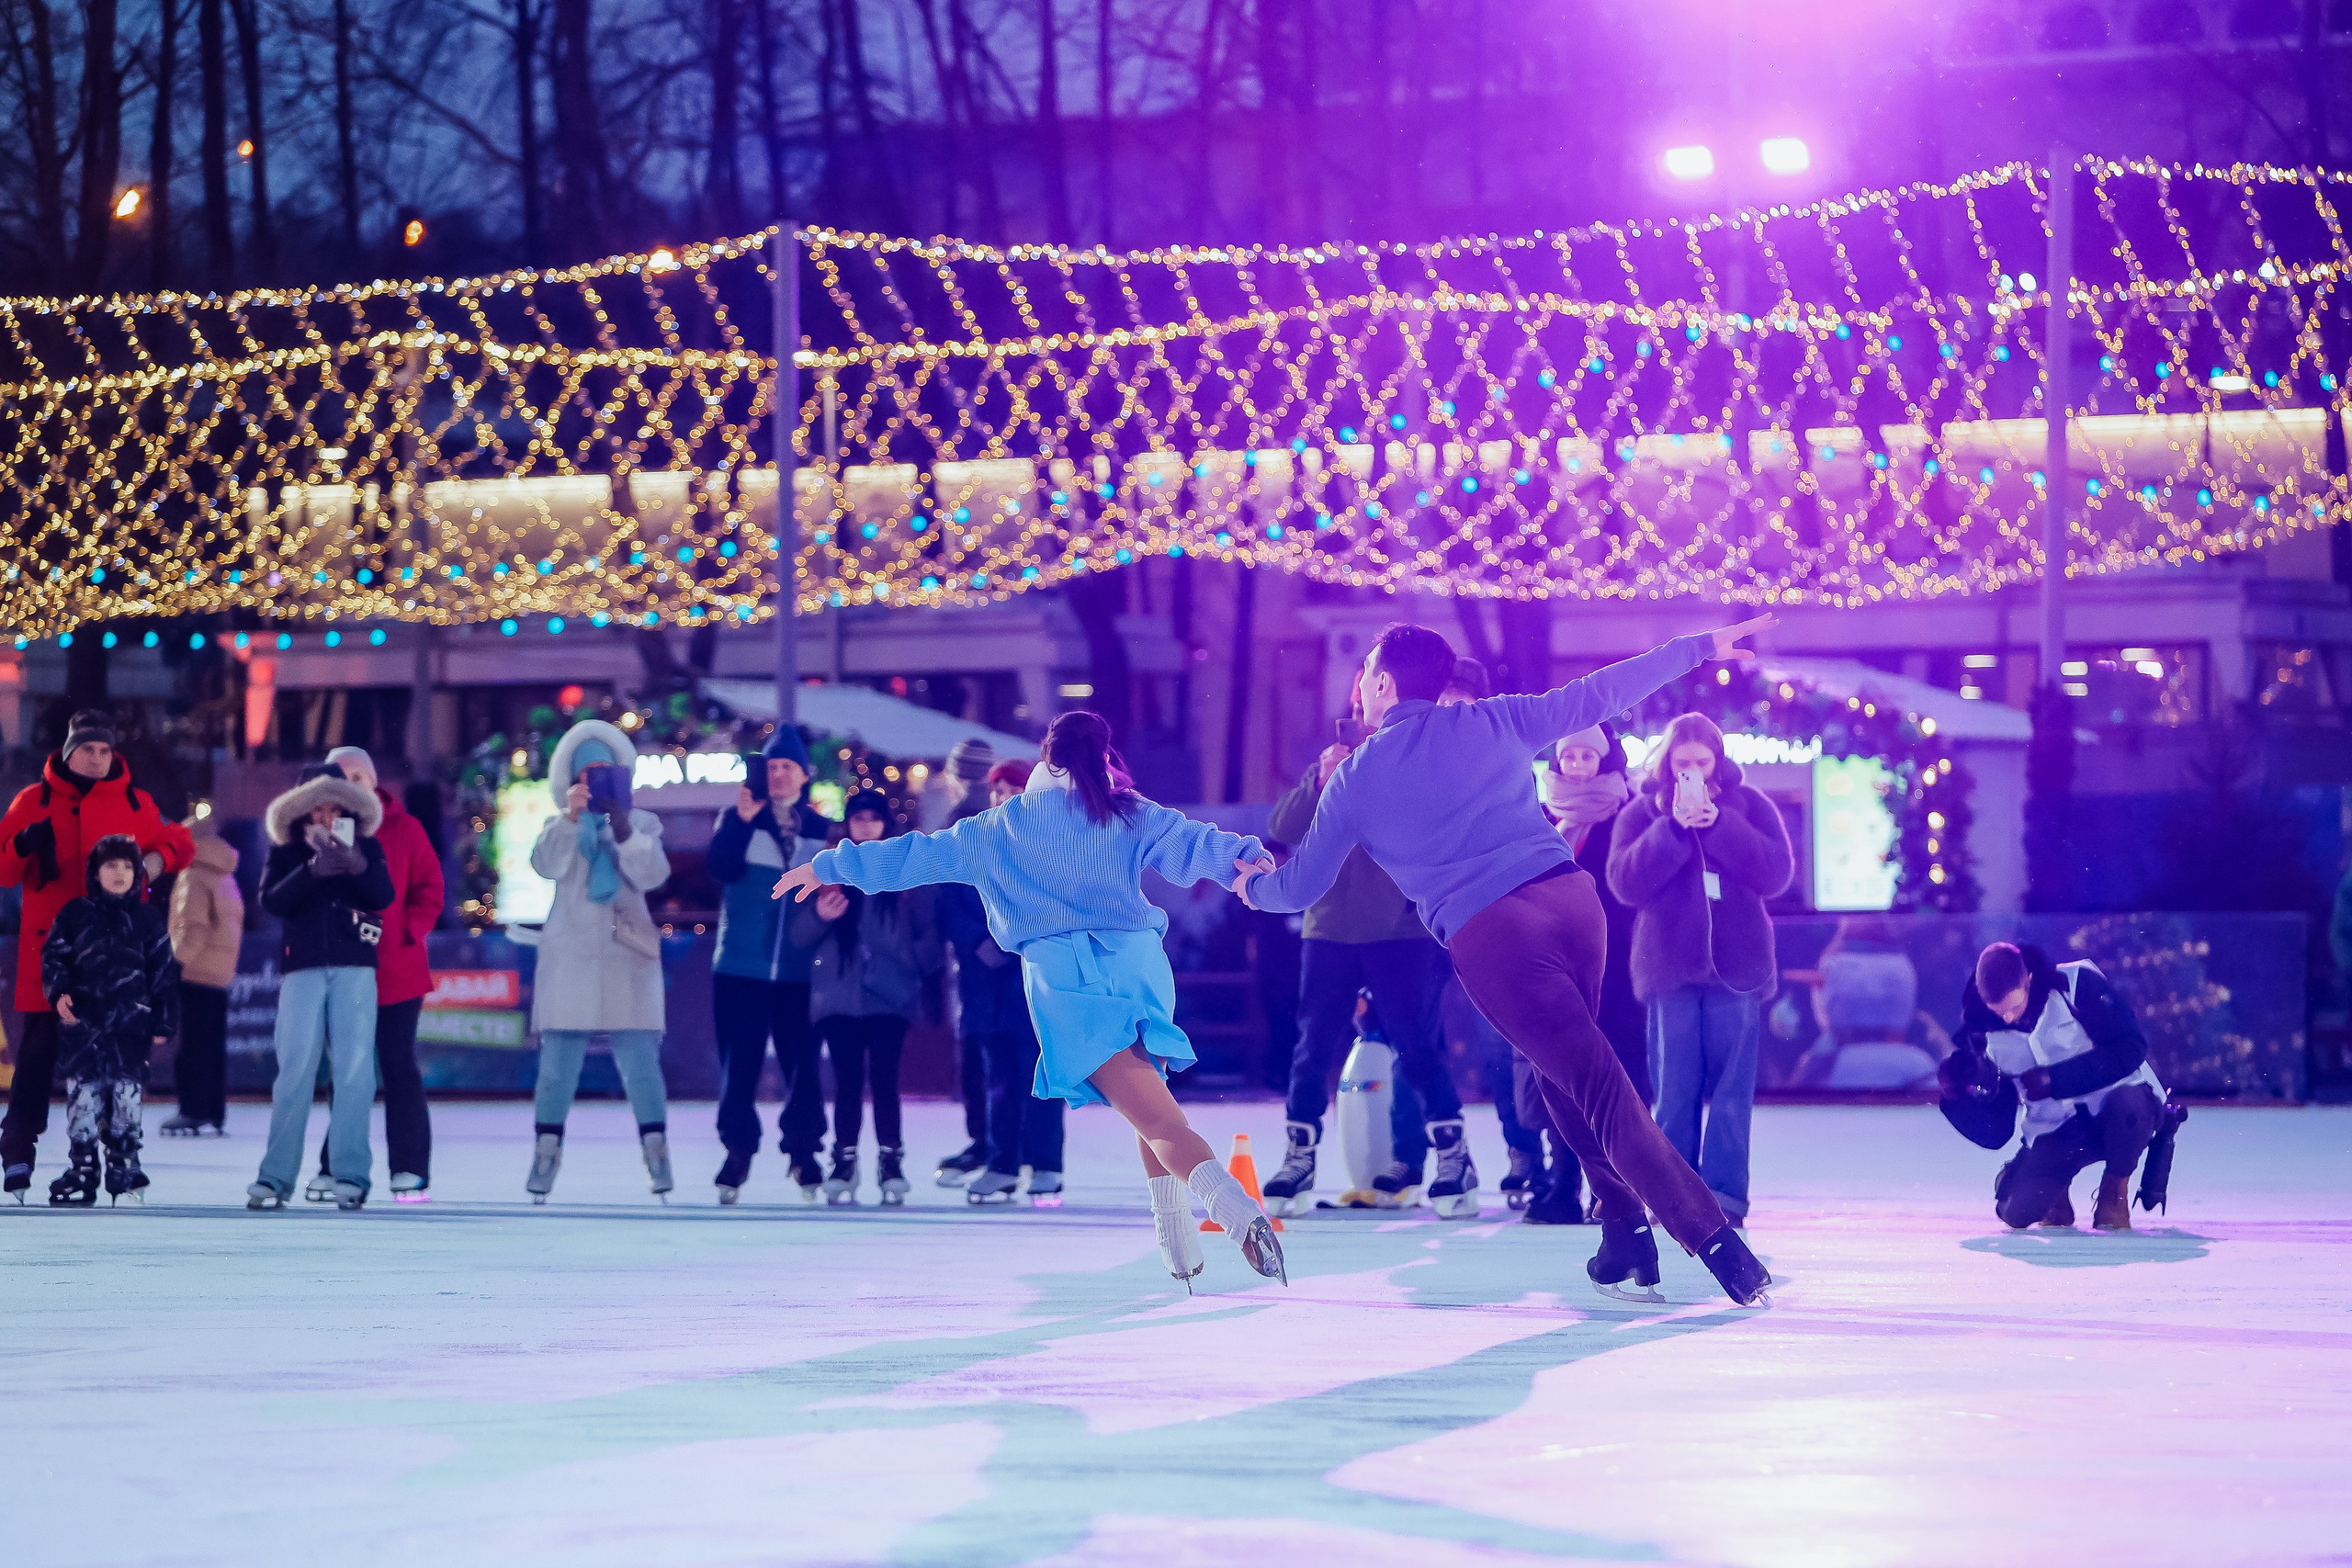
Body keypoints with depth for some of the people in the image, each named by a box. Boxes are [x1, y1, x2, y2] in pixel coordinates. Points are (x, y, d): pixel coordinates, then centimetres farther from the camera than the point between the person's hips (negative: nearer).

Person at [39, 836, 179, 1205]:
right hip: (83, 1023, 0)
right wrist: (59, 992, -11)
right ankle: (81, 1170, 4)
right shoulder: (75, 915, 7)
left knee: (127, 1098, -1)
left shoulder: (148, 922, 8)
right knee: (83, 1096, -1)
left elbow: (164, 975, 9)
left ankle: (125, 1168, 7)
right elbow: (54, 956, 7)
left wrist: (163, 1023, 5)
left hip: (131, 1026, 0)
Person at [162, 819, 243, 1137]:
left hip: (194, 974, -8)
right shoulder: (227, 881, 16)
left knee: (192, 1046, -7)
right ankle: (216, 1113, 12)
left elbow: (192, 927, -20)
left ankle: (192, 1112, -11)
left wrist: (178, 957, -15)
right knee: (215, 1046, 11)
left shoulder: (192, 879, -10)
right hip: (222, 974, 8)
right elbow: (235, 925, 19)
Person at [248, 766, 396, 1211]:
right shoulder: (286, 853, 12)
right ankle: (276, 1176, -5)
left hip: (355, 969, 0)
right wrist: (311, 871, -17)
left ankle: (350, 1175, -6)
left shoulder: (367, 848, 14)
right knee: (295, 1070, -6)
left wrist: (357, 866, -19)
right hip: (303, 968, 0)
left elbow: (384, 895, -1)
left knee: (354, 1070, -7)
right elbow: (271, 900, -3)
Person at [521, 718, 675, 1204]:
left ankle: (657, 1159, -9)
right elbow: (546, 864, -10)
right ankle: (545, 1156, 0)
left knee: (640, 1062, -9)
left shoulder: (642, 824, 11)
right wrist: (570, 816, -25)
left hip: (626, 957, -1)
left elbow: (653, 874, -6)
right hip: (570, 957, 1)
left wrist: (623, 829, -19)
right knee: (558, 1064, -4)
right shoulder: (560, 826, 11)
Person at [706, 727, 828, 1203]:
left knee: (802, 1063, -1)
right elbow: (721, 868, -9)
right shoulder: (738, 820, 7)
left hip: (800, 972, 1)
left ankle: (802, 1148, 11)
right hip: (741, 968, -1)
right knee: (739, 1063, -2)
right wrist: (741, 822, -20)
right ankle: (738, 1149, 8)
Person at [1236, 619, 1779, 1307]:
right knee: (1568, 1072, 23)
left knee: (1598, 1086, -8)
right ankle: (1627, 1243, 15)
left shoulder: (1356, 776, 11)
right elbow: (1599, 693, 21)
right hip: (1569, 896, 4)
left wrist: (1250, 883, 42)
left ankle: (1717, 1243, -16)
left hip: (1487, 935, -4)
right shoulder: (1495, 721, 16)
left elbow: (1299, 887, 19)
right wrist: (1702, 647, 31)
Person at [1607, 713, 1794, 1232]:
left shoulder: (1748, 805, 8)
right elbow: (1625, 881, -6)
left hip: (1736, 964, 0)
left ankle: (1726, 1194, -1)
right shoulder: (1643, 812, 8)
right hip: (1670, 967, 0)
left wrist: (1717, 824, -12)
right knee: (1675, 1092, 0)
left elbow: (1777, 872, -4)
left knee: (1732, 1090, -3)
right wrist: (1674, 826, -15)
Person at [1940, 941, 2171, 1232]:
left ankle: (2115, 1191, -8)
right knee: (2016, 1212, -23)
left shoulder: (2077, 983, -15)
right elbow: (1994, 1132, -2)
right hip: (2056, 1132, 2)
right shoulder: (1984, 1032, -4)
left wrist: (2055, 1079, -24)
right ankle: (2056, 1190, 15)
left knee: (2127, 1103, -39)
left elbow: (2130, 1047, -19)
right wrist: (1958, 1092, -23)